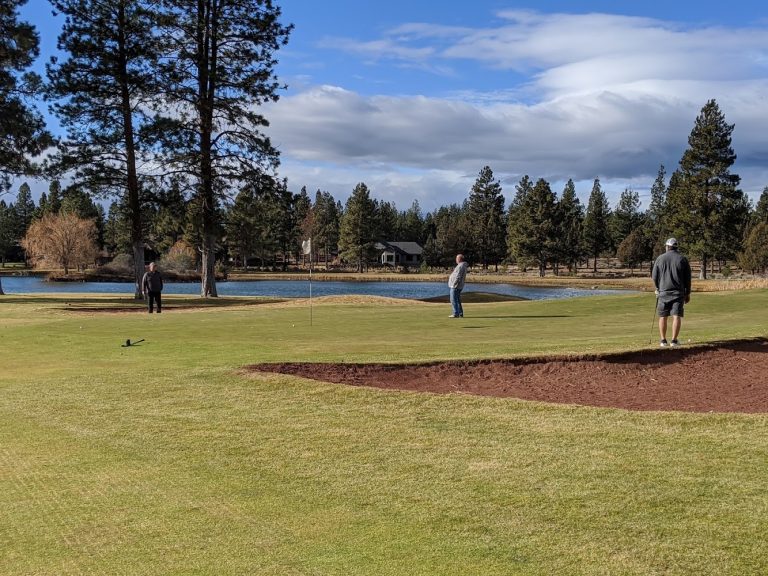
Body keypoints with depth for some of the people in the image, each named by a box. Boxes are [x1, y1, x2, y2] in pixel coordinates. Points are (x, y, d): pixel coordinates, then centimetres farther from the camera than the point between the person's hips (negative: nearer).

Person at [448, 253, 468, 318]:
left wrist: (453, 285, -20)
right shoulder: (463, 266, 14)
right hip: (459, 287, 11)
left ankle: (456, 314, -7)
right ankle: (460, 313, 16)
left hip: (455, 286, -11)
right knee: (457, 300, 15)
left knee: (453, 300, -7)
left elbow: (458, 277, -23)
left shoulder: (460, 266, -19)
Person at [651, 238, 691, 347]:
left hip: (663, 292, 1)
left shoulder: (660, 258, 1)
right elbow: (688, 278, 3)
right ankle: (674, 340, -7)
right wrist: (688, 293, 10)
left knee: (663, 317, 9)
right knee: (677, 316, -2)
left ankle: (663, 340, 7)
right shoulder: (683, 259, 2)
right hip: (678, 292, 0)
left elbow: (654, 276, 3)